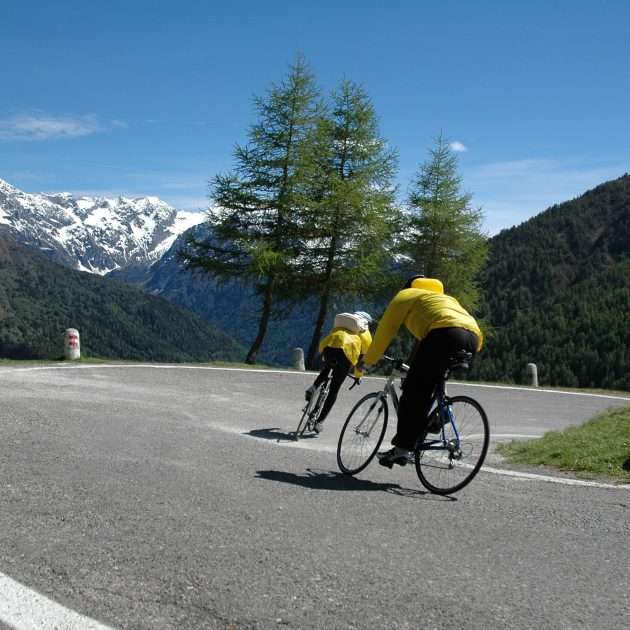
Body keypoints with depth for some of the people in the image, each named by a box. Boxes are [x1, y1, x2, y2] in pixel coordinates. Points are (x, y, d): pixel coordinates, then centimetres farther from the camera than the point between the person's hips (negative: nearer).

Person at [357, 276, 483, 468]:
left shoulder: (405, 296, 26)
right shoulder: (445, 298, 43)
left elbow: (385, 331, 25)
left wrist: (367, 361, 36)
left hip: (444, 334, -6)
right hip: (473, 337, 7)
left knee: (414, 392, -2)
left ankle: (401, 448, -5)